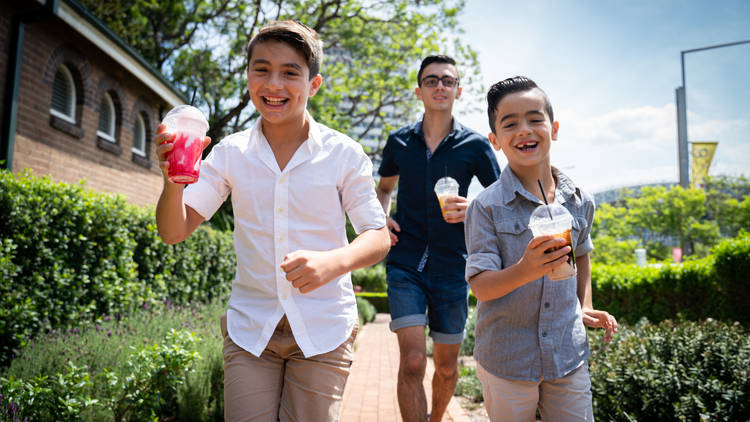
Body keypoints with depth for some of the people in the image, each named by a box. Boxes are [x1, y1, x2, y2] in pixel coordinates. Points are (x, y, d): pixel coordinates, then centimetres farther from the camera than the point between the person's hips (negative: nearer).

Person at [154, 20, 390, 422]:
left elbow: (378, 238, -6)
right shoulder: (229, 154, -1)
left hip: (323, 329, -1)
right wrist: (173, 181, -23)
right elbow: (174, 232, -2)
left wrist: (333, 261, -28)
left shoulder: (344, 155, -7)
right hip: (249, 328, 2)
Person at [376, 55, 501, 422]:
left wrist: (471, 209, -14)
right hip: (405, 263, 0)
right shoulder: (399, 142, 5)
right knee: (412, 361, -13)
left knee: (447, 367, 12)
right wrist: (381, 218, 2)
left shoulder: (475, 145, 1)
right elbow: (384, 187, 22)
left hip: (451, 266, 1)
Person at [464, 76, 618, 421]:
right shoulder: (486, 207, -13)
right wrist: (524, 270, -34)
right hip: (505, 362, -3)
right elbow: (481, 286, -17)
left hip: (569, 355, 4)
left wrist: (585, 308, 12)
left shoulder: (580, 202, 0)